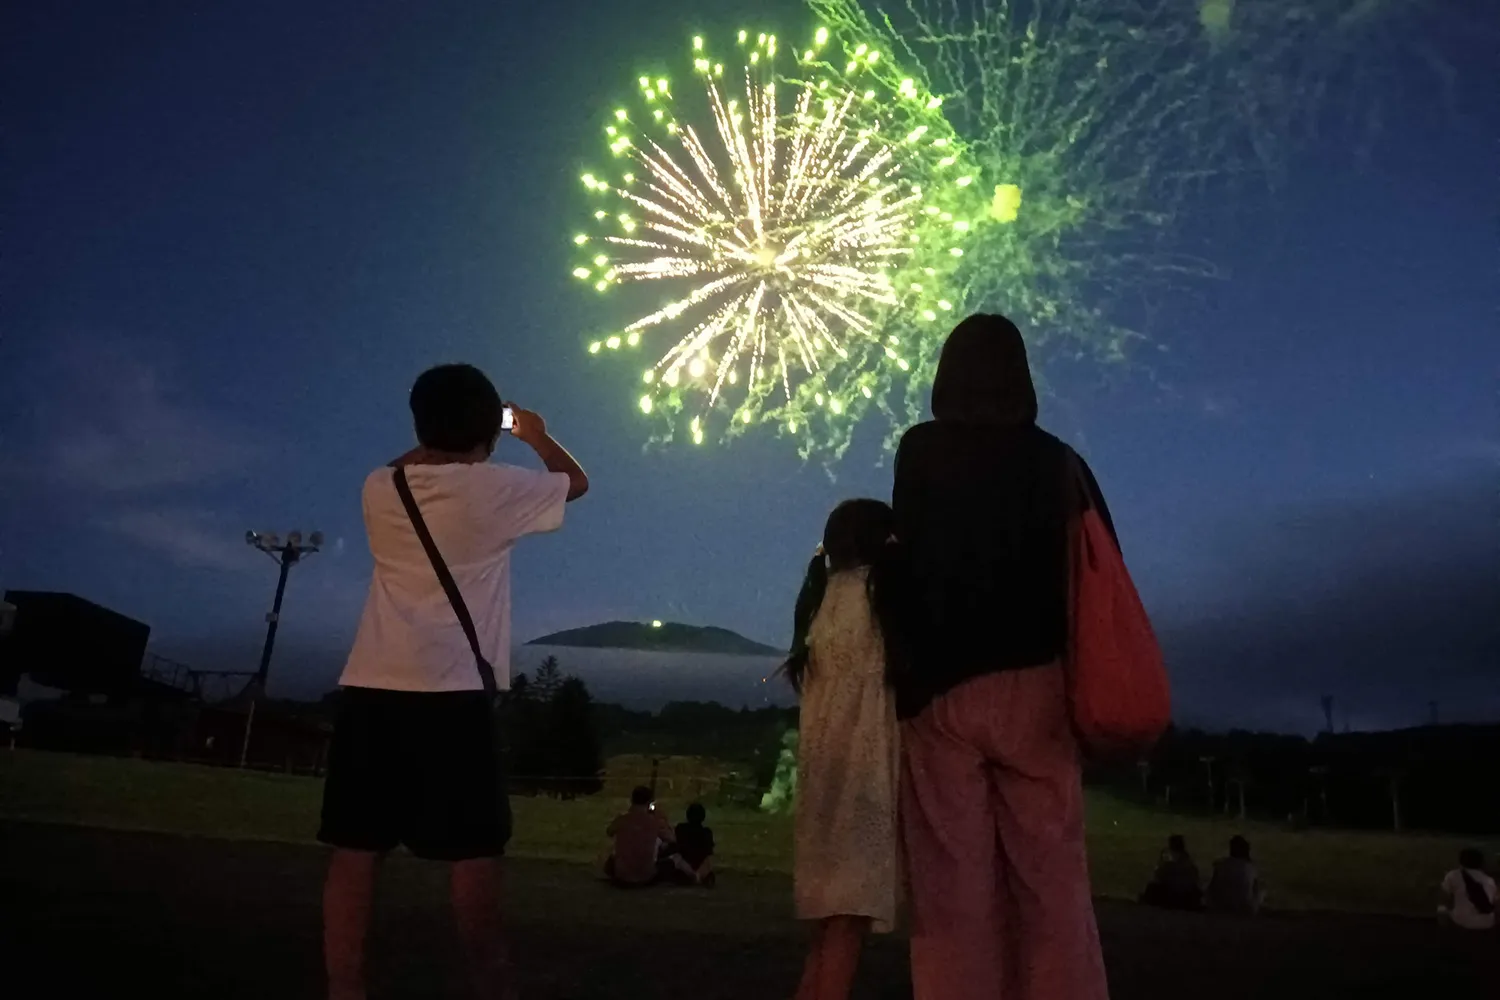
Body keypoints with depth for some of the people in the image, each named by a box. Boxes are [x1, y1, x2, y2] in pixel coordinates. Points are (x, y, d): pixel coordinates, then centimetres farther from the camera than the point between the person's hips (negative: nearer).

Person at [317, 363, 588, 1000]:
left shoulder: (379, 490, 9)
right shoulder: (495, 489, -1)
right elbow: (577, 482, 17)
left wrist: (435, 440, 41)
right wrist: (537, 434, 33)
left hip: (372, 690, 5)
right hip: (452, 694, -4)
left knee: (355, 851, 7)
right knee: (474, 851, 2)